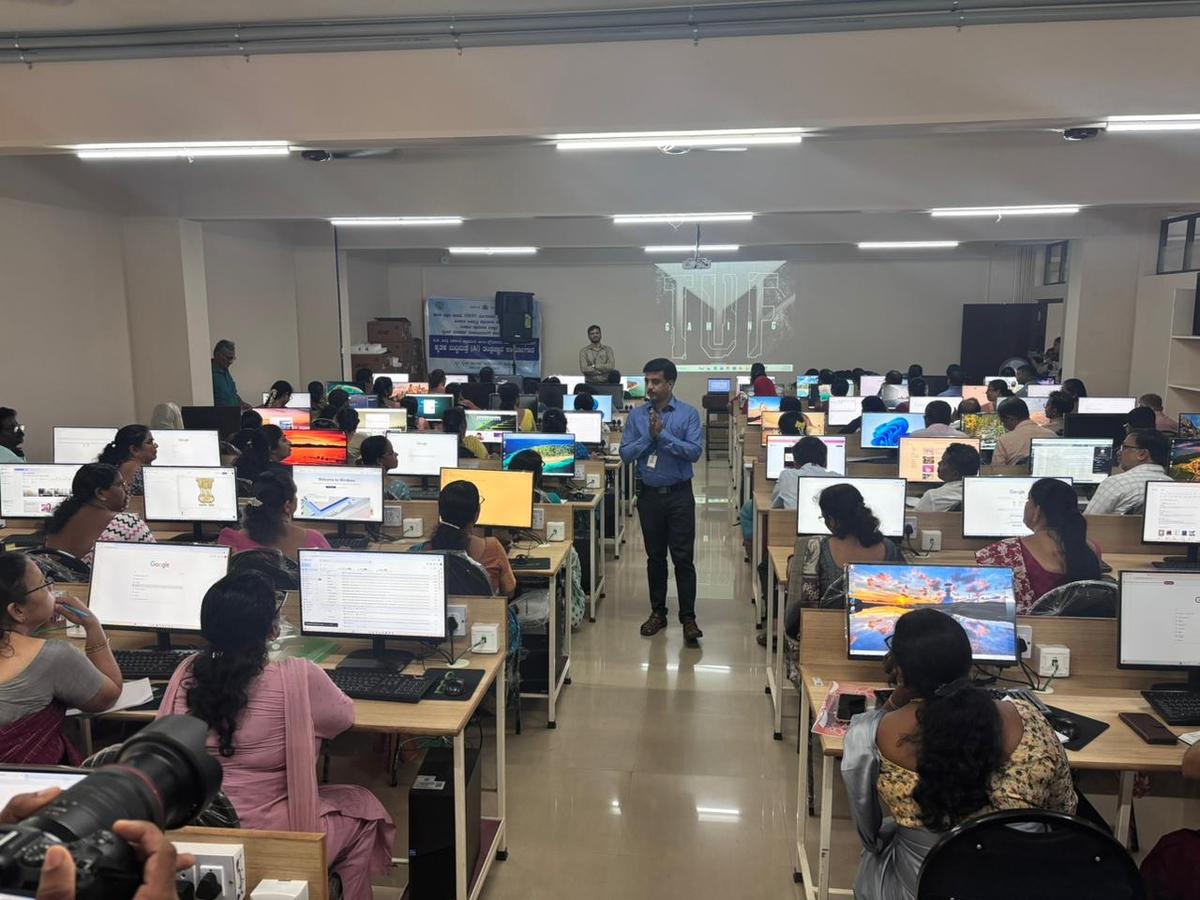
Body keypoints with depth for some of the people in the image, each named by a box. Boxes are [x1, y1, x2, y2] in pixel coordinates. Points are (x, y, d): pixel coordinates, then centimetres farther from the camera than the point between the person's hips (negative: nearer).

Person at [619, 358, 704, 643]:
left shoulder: (688, 414, -4)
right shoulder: (637, 414, 3)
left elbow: (695, 451, -16)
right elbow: (625, 453, -3)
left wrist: (663, 434, -19)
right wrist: (649, 436, -14)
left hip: (679, 494, -3)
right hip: (649, 494, 3)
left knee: (683, 557, -2)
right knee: (655, 556, 12)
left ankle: (688, 618, 6)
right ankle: (657, 613, 24)